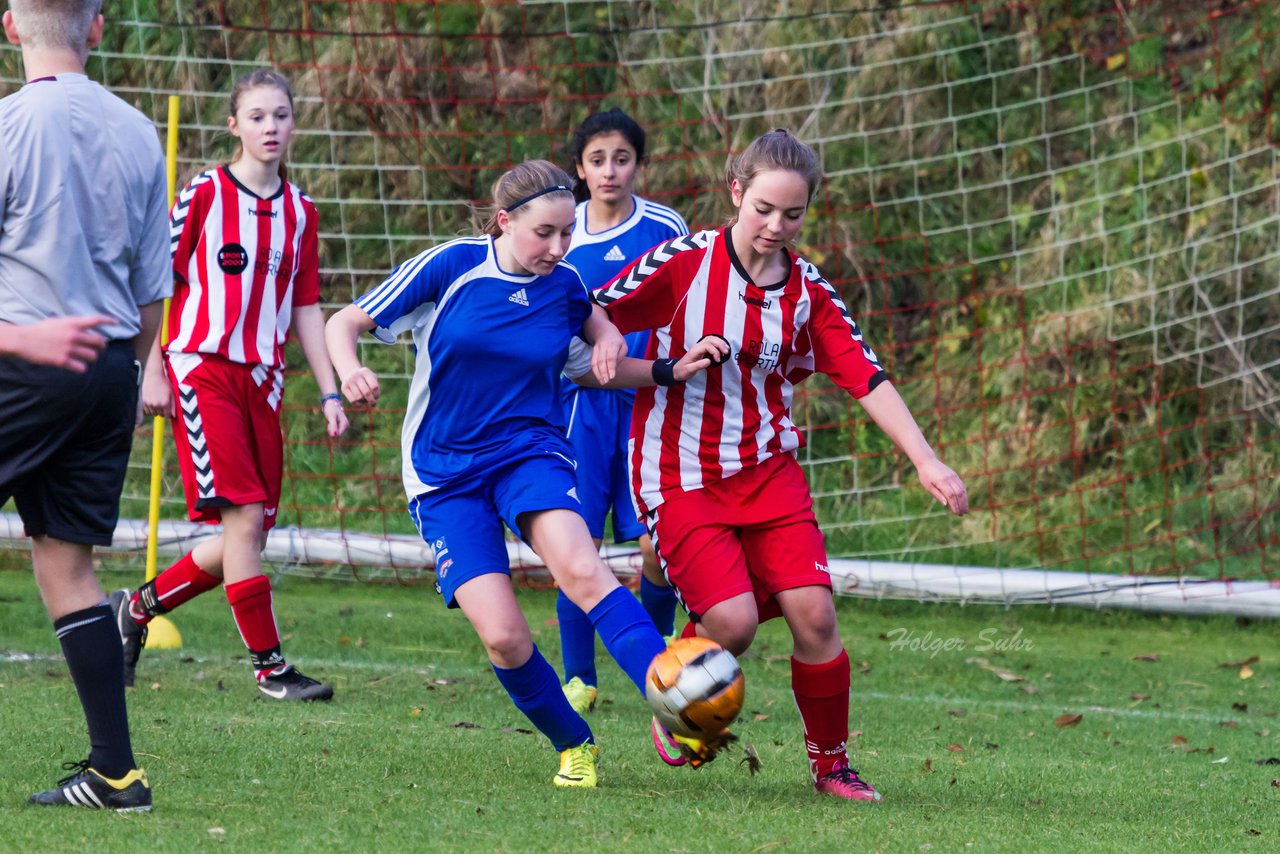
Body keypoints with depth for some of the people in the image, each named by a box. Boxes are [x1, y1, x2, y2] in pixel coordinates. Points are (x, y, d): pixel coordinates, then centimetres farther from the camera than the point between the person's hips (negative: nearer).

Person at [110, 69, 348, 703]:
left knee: (248, 535, 3)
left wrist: (329, 393, 10)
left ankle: (139, 606, 23)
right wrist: (154, 371, -5)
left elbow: (305, 308, 15)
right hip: (202, 370, -6)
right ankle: (268, 666, -7)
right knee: (244, 516, -14)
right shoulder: (204, 194, -3)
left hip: (262, 382, 6)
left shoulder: (300, 212, 12)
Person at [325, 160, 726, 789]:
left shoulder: (565, 286, 1)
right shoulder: (450, 267, -9)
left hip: (530, 452, 1)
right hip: (445, 472, -1)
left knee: (579, 566, -31)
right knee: (502, 636, -15)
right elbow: (345, 323, -4)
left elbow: (588, 368, 21)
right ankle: (573, 746, 11)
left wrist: (670, 371, 3)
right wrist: (349, 372, -25)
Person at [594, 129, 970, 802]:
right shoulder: (684, 262, -8)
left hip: (768, 469, 3)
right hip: (681, 477, -3)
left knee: (812, 612, -12)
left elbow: (867, 379, -1)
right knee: (733, 620, -18)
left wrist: (926, 462, -9)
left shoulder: (808, 292, 2)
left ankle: (830, 763, 8)